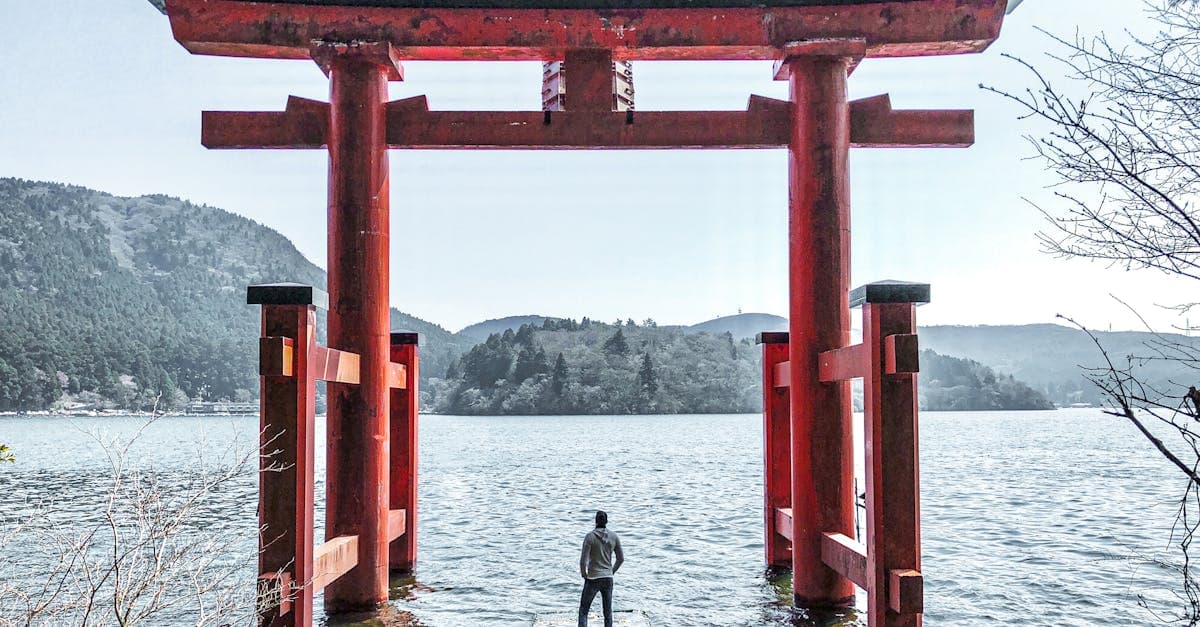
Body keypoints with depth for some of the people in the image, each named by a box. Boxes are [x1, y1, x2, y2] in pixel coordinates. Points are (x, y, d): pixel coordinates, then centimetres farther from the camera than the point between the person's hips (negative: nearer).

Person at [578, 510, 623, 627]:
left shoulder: (590, 536, -13)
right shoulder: (614, 537, -1)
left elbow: (583, 560, -17)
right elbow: (621, 558, 6)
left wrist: (584, 574, -1)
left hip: (593, 579, -3)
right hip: (608, 579, 4)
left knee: (583, 611, 8)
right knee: (608, 613, 14)